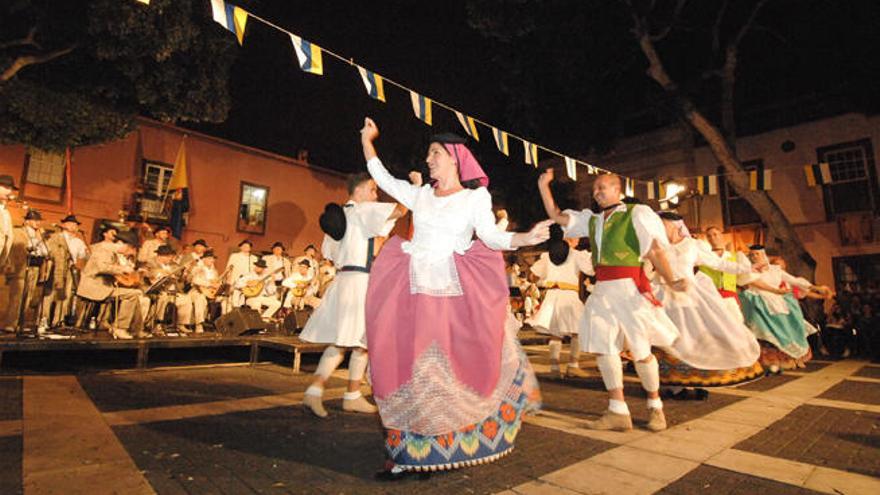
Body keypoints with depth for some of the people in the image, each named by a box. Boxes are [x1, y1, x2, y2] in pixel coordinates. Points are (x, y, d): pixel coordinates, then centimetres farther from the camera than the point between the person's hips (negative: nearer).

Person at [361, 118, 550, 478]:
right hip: (413, 289, 3)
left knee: (450, 363, -1)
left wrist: (525, 238, -23)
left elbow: (491, 236, -6)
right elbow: (382, 177, 21)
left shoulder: (477, 196, 5)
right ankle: (408, 450, 19)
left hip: (455, 291, -3)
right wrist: (366, 139, 26)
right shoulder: (420, 194, 15)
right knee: (406, 363, 3)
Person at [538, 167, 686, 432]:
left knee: (640, 351, 2)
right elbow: (556, 216, 18)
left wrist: (671, 281, -17)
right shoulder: (591, 219, 18)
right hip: (602, 289, 6)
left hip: (628, 287, -6)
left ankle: (655, 407, 25)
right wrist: (544, 187, 10)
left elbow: (655, 251, -4)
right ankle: (618, 412, 14)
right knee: (603, 348, 3)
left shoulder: (636, 213, 2)